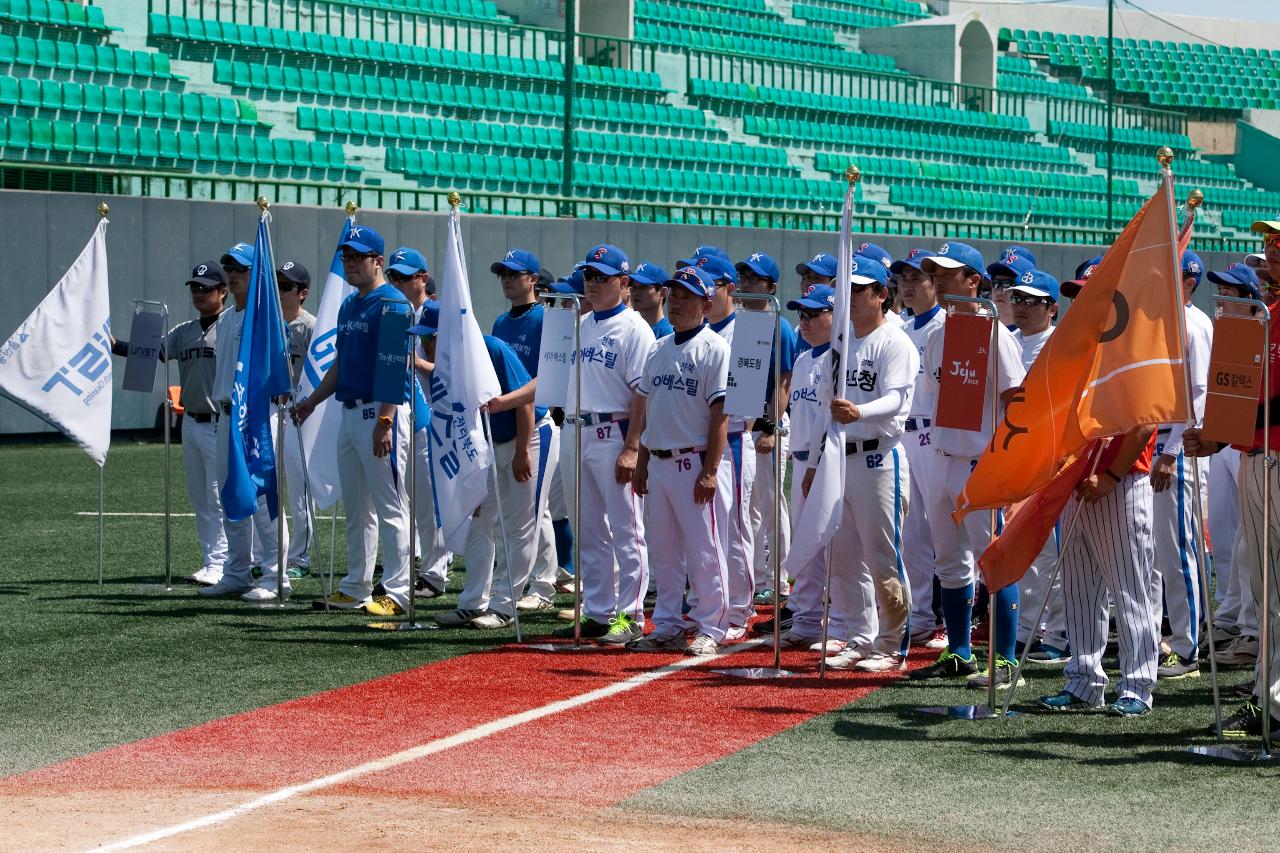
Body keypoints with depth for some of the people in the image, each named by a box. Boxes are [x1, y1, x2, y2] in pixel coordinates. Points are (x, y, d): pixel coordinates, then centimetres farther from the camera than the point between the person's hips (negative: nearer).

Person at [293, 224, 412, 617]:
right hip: (349, 413, 10)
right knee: (357, 509, 13)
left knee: (390, 507, -7)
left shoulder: (391, 304, -11)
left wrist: (385, 422, -24)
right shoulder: (348, 306, 18)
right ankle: (356, 588, 19)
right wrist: (311, 401, 17)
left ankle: (397, 591, -6)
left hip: (379, 412, -10)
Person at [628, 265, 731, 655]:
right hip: (658, 462, 8)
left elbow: (720, 411, -13)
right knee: (663, 550, 11)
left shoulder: (714, 348, -8)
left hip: (693, 462, -8)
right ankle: (667, 626, 18)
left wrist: (710, 471, -18)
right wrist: (642, 462, 14)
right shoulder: (660, 349, 15)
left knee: (703, 549, -4)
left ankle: (711, 628, 2)